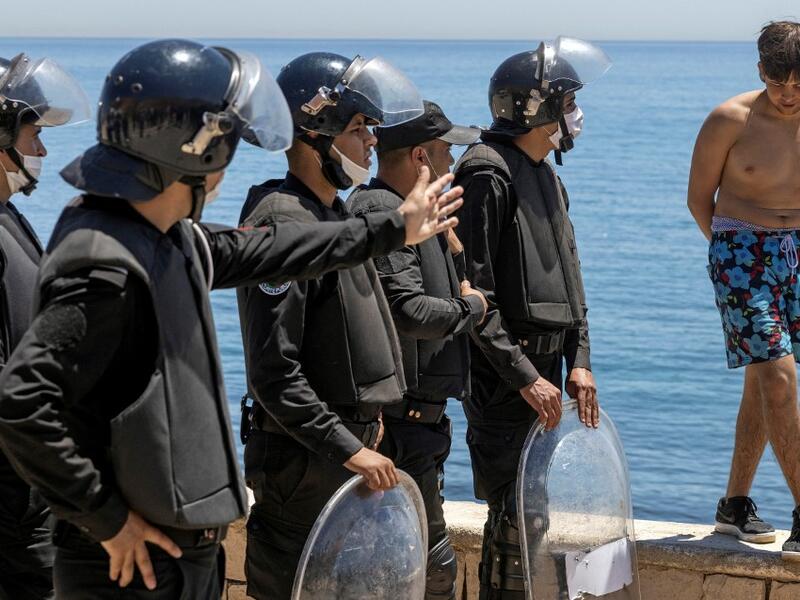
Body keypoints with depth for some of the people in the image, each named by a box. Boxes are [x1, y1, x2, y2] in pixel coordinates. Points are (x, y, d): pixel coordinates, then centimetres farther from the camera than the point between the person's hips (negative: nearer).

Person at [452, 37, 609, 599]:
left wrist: (579, 361, 9)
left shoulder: (547, 175, 16)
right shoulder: (487, 172, -14)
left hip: (543, 369, 9)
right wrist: (524, 377, -19)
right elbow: (473, 295, -18)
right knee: (514, 515, -7)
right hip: (503, 377, -9)